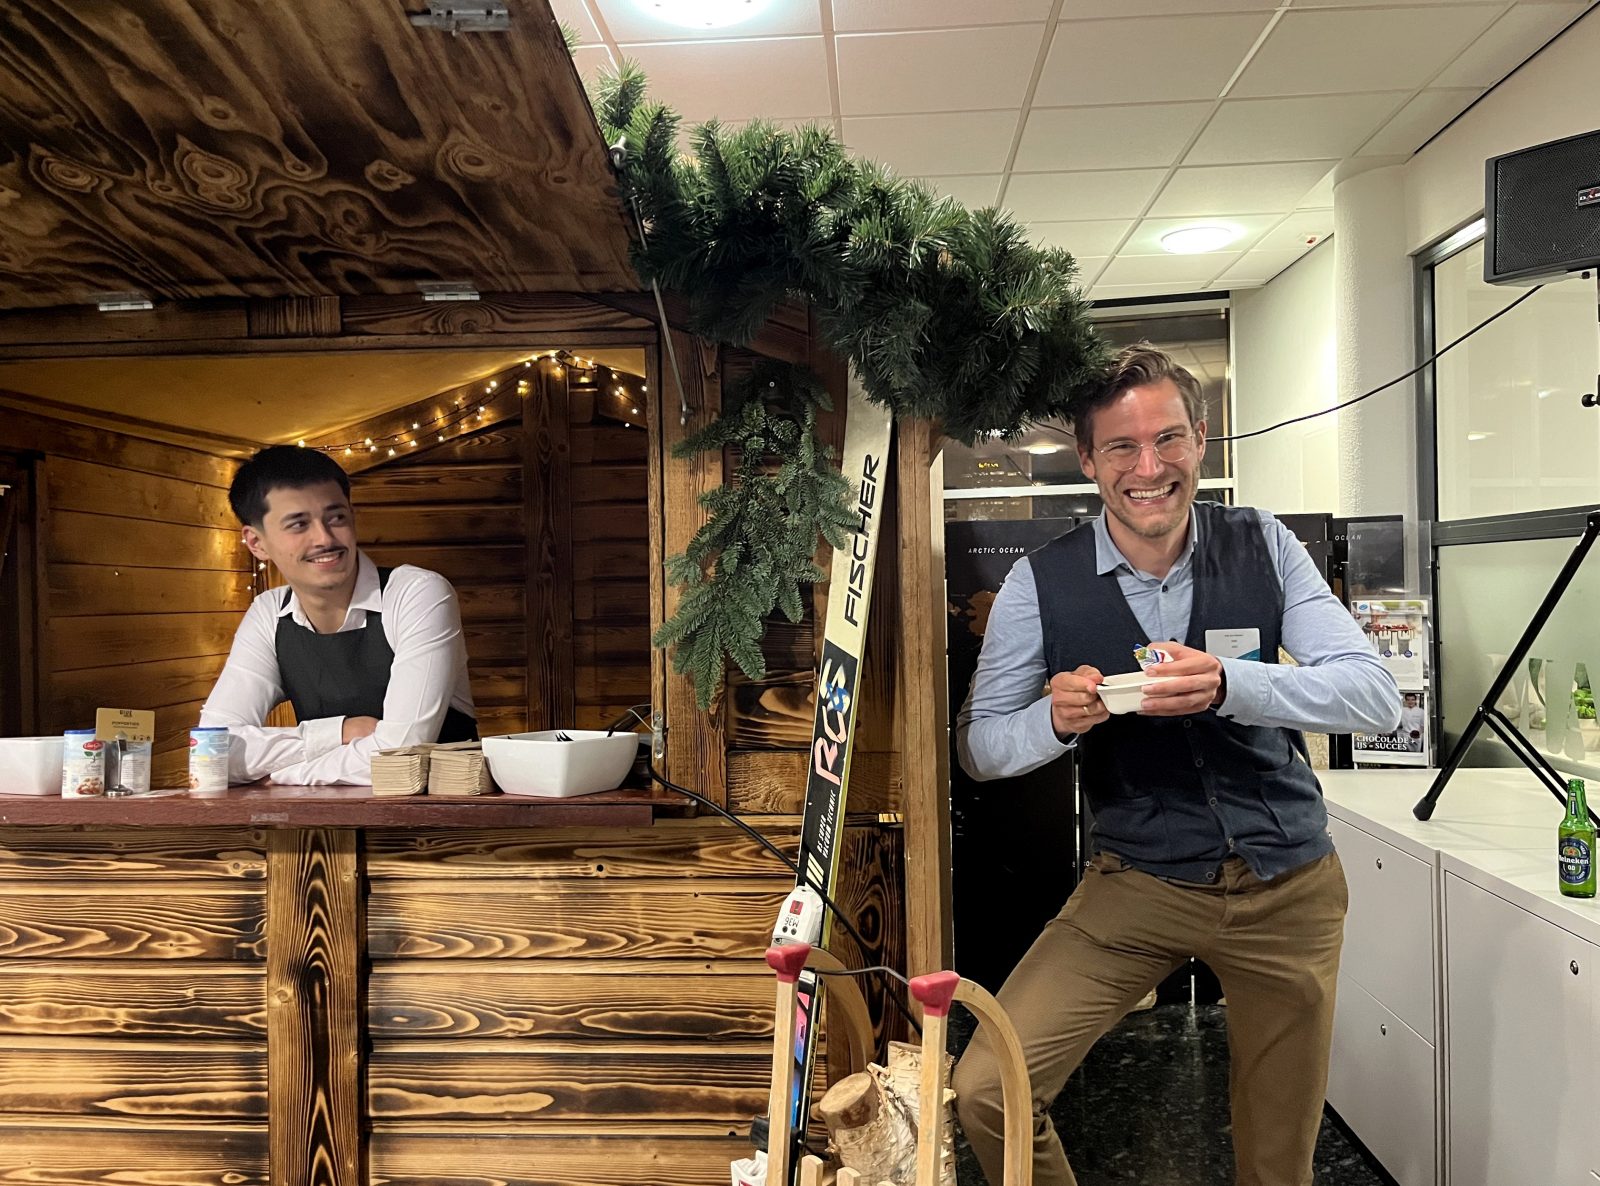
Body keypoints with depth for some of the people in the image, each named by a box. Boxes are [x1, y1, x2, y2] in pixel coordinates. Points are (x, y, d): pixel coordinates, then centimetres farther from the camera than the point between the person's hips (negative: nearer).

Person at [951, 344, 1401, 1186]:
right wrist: (1055, 719, -28)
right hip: (1137, 885, -1)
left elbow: (1376, 698, -14)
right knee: (985, 1091, -14)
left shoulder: (1265, 547, -7)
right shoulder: (1040, 582, -10)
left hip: (1289, 887, 1)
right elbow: (978, 746, -5)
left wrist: (1228, 686, -33)